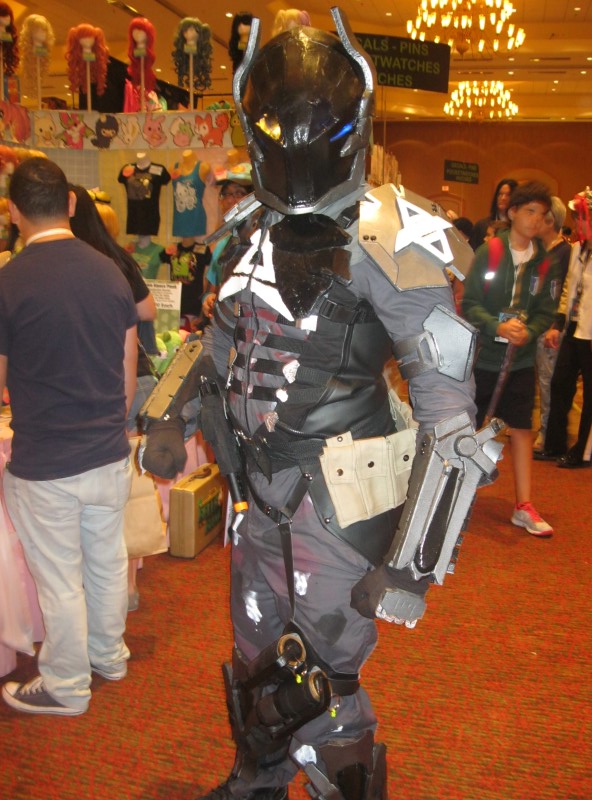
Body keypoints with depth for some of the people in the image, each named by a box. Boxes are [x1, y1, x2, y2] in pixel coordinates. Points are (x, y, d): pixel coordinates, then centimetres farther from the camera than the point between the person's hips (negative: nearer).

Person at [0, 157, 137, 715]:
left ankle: (65, 686, 31)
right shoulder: (109, 272, -2)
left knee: (59, 580, 11)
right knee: (108, 562, 21)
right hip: (109, 454, 5)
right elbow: (128, 372, 6)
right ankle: (109, 656, 42)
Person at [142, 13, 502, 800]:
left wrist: (415, 556, -23)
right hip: (259, 484, 7)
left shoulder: (383, 237, -16)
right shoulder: (252, 230, 6)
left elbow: (448, 410, -19)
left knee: (324, 684, 8)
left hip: (339, 496, -7)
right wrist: (174, 415, 18)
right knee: (257, 660, 24)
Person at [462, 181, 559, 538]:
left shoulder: (546, 264, 2)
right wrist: (498, 326, -24)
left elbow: (546, 311, 2)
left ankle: (524, 507, 13)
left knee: (522, 429, 3)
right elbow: (469, 304, -9)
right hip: (482, 355, -2)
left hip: (522, 361, 2)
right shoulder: (488, 252, -6)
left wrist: (528, 332, -19)